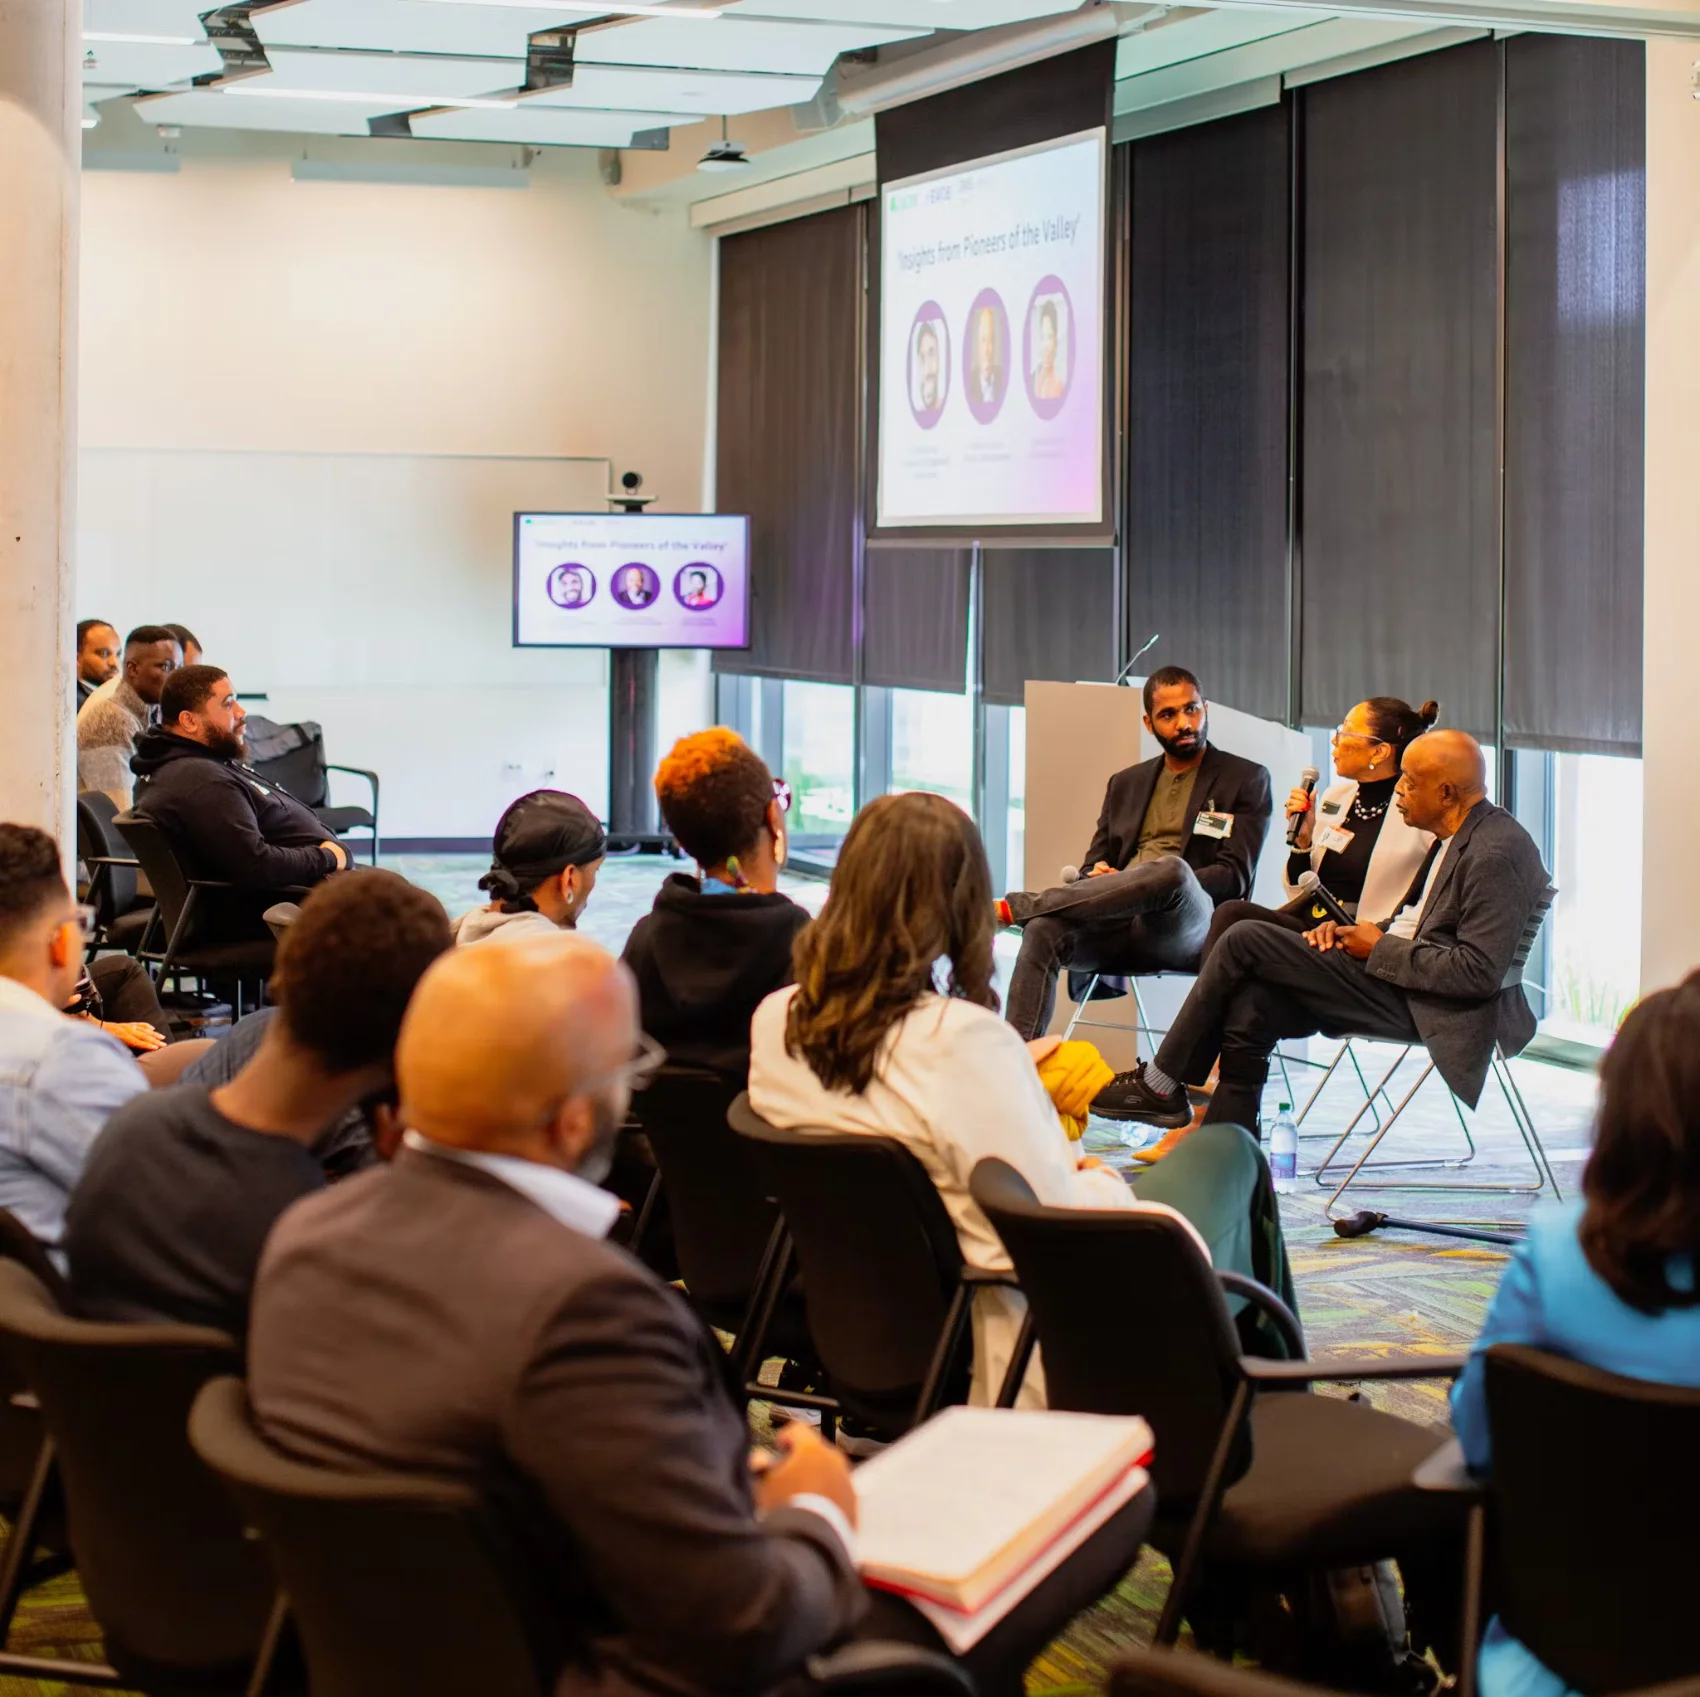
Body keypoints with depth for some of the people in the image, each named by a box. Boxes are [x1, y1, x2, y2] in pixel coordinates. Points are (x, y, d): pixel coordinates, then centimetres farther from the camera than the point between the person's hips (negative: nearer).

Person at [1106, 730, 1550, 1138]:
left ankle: (1161, 1086, 4)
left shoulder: (1498, 852, -18)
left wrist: (1380, 949, -16)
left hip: (1428, 1008, -10)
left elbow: (1478, 972, -24)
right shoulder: (1457, 836, 14)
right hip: (1397, 985, 10)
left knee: (1246, 940, -10)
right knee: (1251, 1002, -4)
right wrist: (1353, 929, 3)